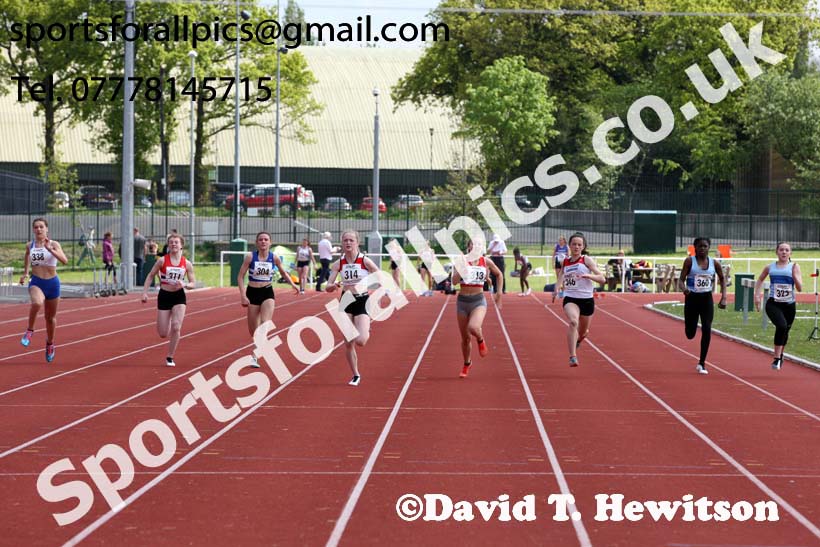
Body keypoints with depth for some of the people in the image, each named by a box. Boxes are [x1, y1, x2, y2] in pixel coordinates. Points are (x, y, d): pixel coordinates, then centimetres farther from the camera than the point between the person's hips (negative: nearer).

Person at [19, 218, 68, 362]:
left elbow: (65, 261, -23)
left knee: (51, 317, 14)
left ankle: (50, 344, 39)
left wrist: (49, 249, -32)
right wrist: (25, 273, 14)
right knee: (37, 303, -36)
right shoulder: (30, 246, 2)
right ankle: (29, 331, -15)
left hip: (52, 283, 0)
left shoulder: (53, 244, -8)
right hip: (36, 282, 0)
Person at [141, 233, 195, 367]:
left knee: (176, 328, -15)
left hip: (179, 297, 0)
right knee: (163, 334, 0)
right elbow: (150, 276, 2)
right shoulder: (162, 261, -6)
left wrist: (184, 284, -18)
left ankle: (170, 357, 1)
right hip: (164, 296, 0)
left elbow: (193, 283, 4)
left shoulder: (187, 264, -2)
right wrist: (145, 292, -8)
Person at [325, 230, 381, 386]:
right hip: (346, 301, 3)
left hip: (362, 302, -3)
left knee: (360, 341, -20)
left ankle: (366, 331, 17)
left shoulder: (365, 261, -10)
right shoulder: (339, 263, -2)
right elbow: (328, 287, -3)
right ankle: (356, 375, 19)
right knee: (348, 343, 2)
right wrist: (334, 286, -25)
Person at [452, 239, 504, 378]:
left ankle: (481, 340, 5)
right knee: (465, 338, 9)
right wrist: (461, 268, -26)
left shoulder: (486, 262, 0)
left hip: (479, 300, -1)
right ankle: (466, 364, 33)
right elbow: (454, 281, -13)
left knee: (473, 327, -30)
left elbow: (499, 274, 18)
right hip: (462, 300, 1)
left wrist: (499, 292, 11)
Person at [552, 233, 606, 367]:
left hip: (587, 299, 0)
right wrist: (556, 289, 3)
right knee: (573, 322, -31)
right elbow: (561, 276, 23)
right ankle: (572, 356, -34)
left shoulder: (587, 260, -5)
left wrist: (586, 275, -28)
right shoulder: (565, 262, 4)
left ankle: (578, 339, 56)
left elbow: (602, 278, -12)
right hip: (570, 298, 0)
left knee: (583, 332, 16)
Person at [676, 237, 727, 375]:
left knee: (706, 330, -13)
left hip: (707, 299, 1)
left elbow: (722, 279, 15)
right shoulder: (689, 261, -6)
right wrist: (684, 289, -30)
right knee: (690, 334, 2)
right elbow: (681, 279, -8)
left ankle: (702, 363, -3)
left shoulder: (714, 263, 1)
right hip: (692, 298, -1)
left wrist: (723, 298, 5)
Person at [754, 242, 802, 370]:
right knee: (782, 326, -26)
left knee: (785, 331, 14)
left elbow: (799, 288, -6)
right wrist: (757, 295, 11)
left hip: (789, 305, 1)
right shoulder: (770, 267, 4)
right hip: (773, 304, -1)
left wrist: (794, 273, -19)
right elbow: (760, 280, 22)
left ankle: (780, 355, 45)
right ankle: (777, 358, -18)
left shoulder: (794, 267, 0)